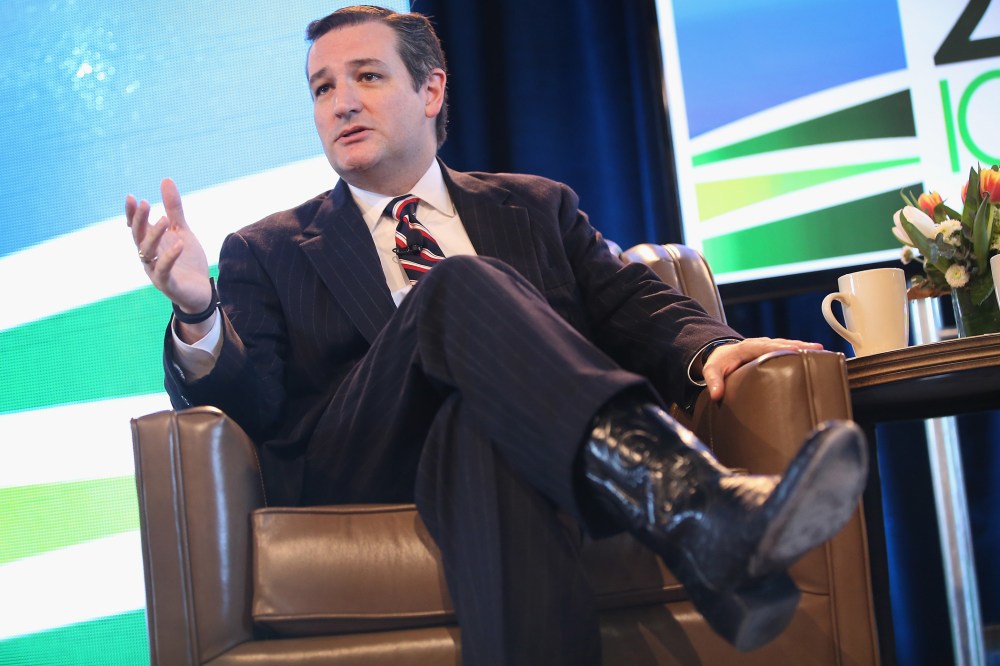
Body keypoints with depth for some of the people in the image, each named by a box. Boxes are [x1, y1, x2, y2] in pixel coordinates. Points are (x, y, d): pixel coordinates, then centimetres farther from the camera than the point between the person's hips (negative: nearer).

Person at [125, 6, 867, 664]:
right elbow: (249, 402, 7)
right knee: (461, 286, -31)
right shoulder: (268, 251, 21)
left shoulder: (538, 208, 25)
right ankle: (701, 514, -49)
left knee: (481, 421, -38)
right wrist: (196, 308, -15)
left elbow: (633, 307, 13)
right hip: (357, 478, -1)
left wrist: (710, 348, -11)